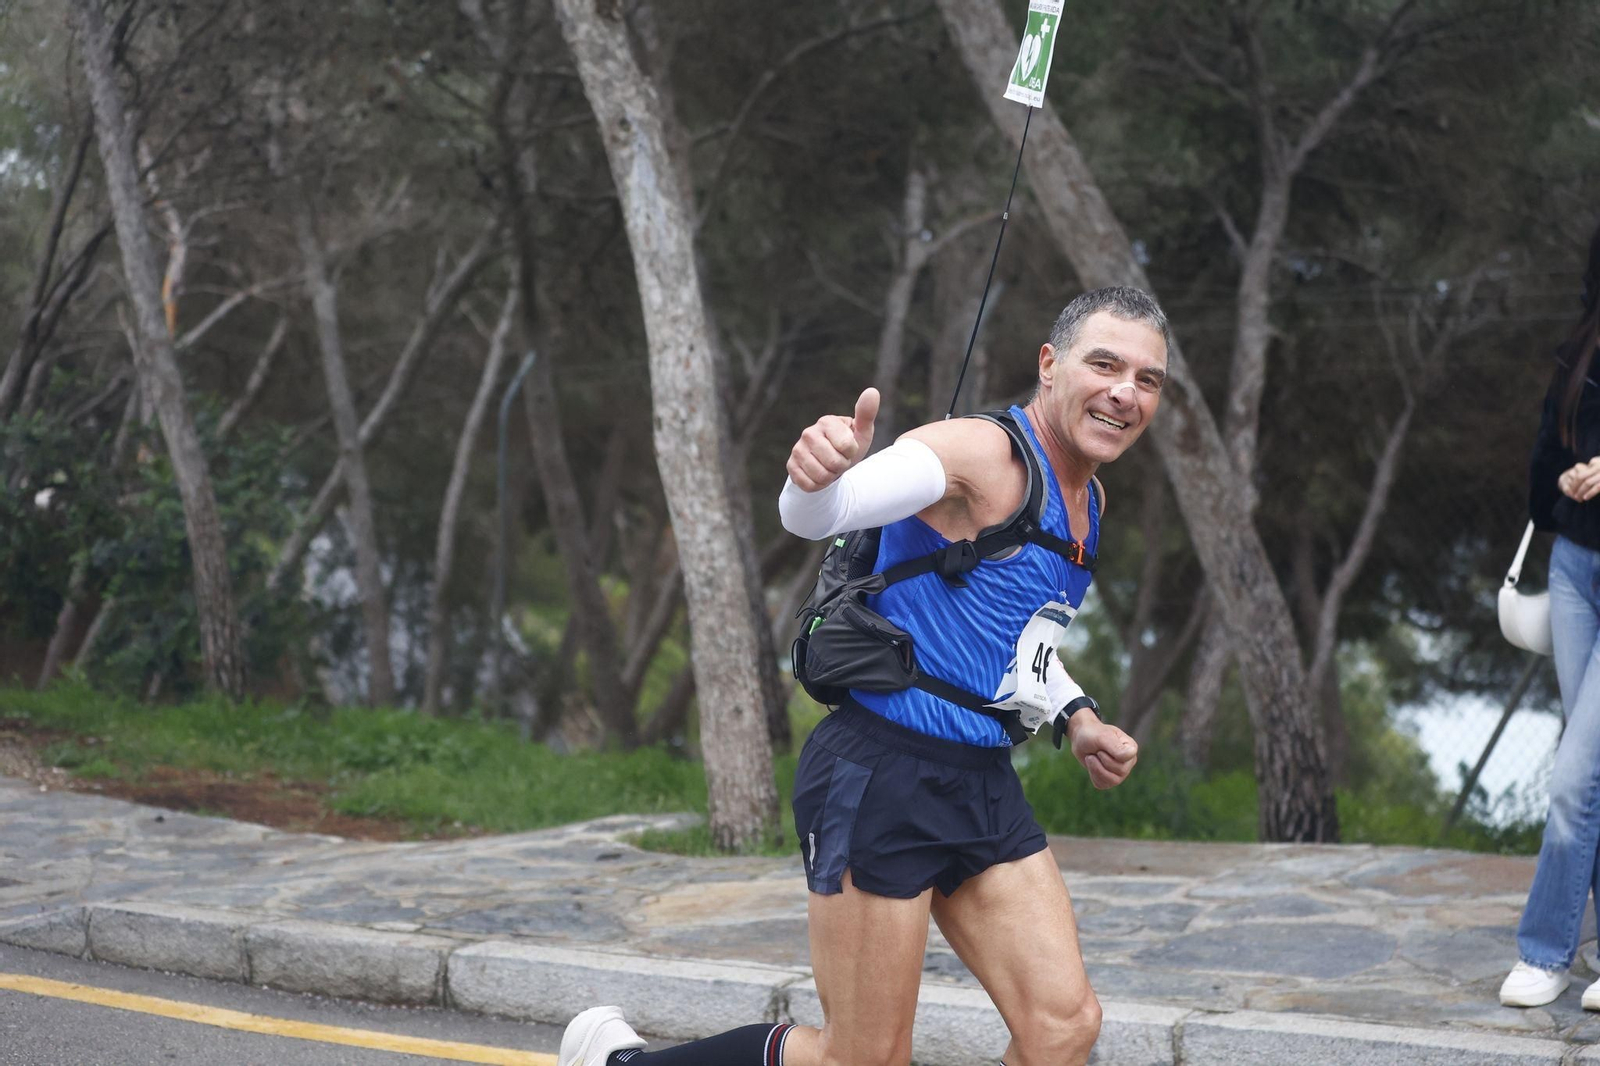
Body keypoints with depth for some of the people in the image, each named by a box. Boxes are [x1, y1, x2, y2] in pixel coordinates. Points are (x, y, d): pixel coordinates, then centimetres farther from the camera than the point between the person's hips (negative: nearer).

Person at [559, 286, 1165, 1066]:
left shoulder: (1086, 501, 14)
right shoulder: (981, 454, -14)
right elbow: (816, 514, -29)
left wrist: (1078, 720, 15)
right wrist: (816, 477, -53)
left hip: (981, 785, 8)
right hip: (882, 776, -8)